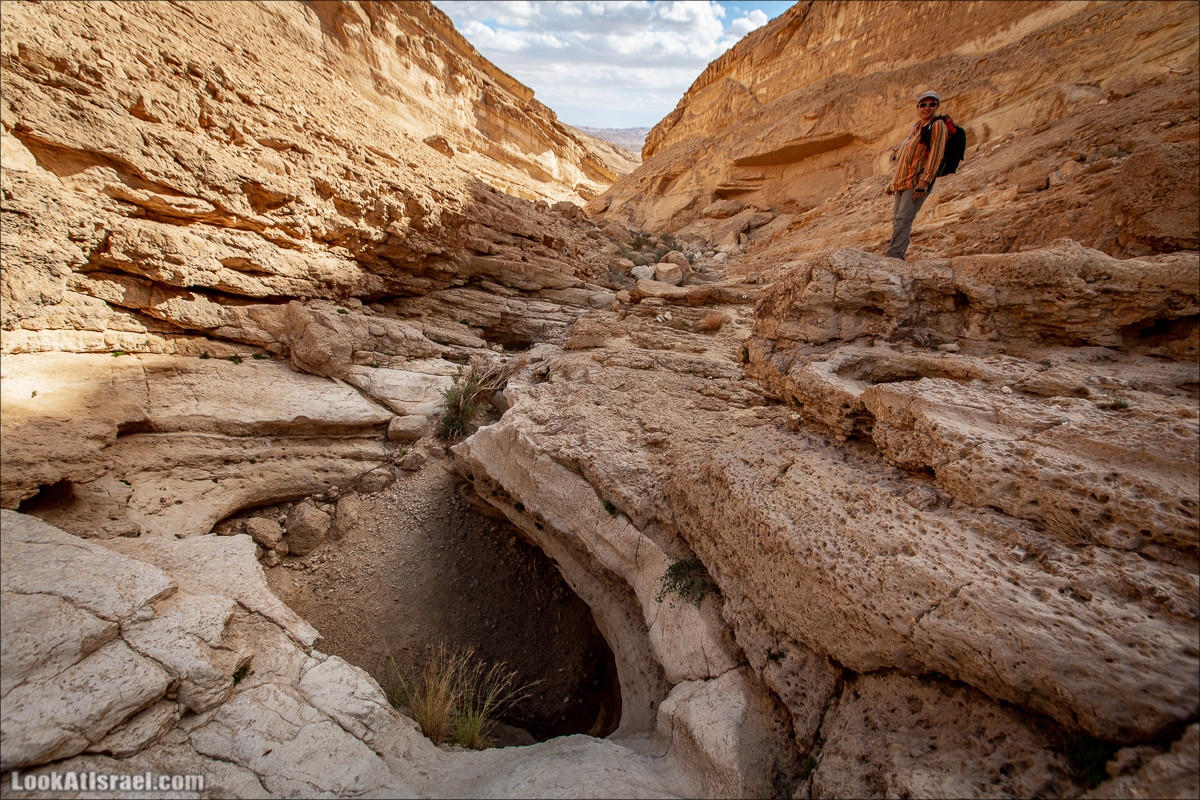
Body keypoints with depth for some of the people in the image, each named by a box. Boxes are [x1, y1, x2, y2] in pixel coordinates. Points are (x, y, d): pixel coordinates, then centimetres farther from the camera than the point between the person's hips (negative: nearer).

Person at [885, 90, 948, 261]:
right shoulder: (915, 126, 21)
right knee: (897, 219, 5)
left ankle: (894, 255, -24)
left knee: (904, 218, -18)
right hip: (902, 181, 8)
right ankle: (898, 256, 9)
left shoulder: (937, 126, -3)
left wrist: (924, 182, -22)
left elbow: (935, 155, -13)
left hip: (918, 181, -8)